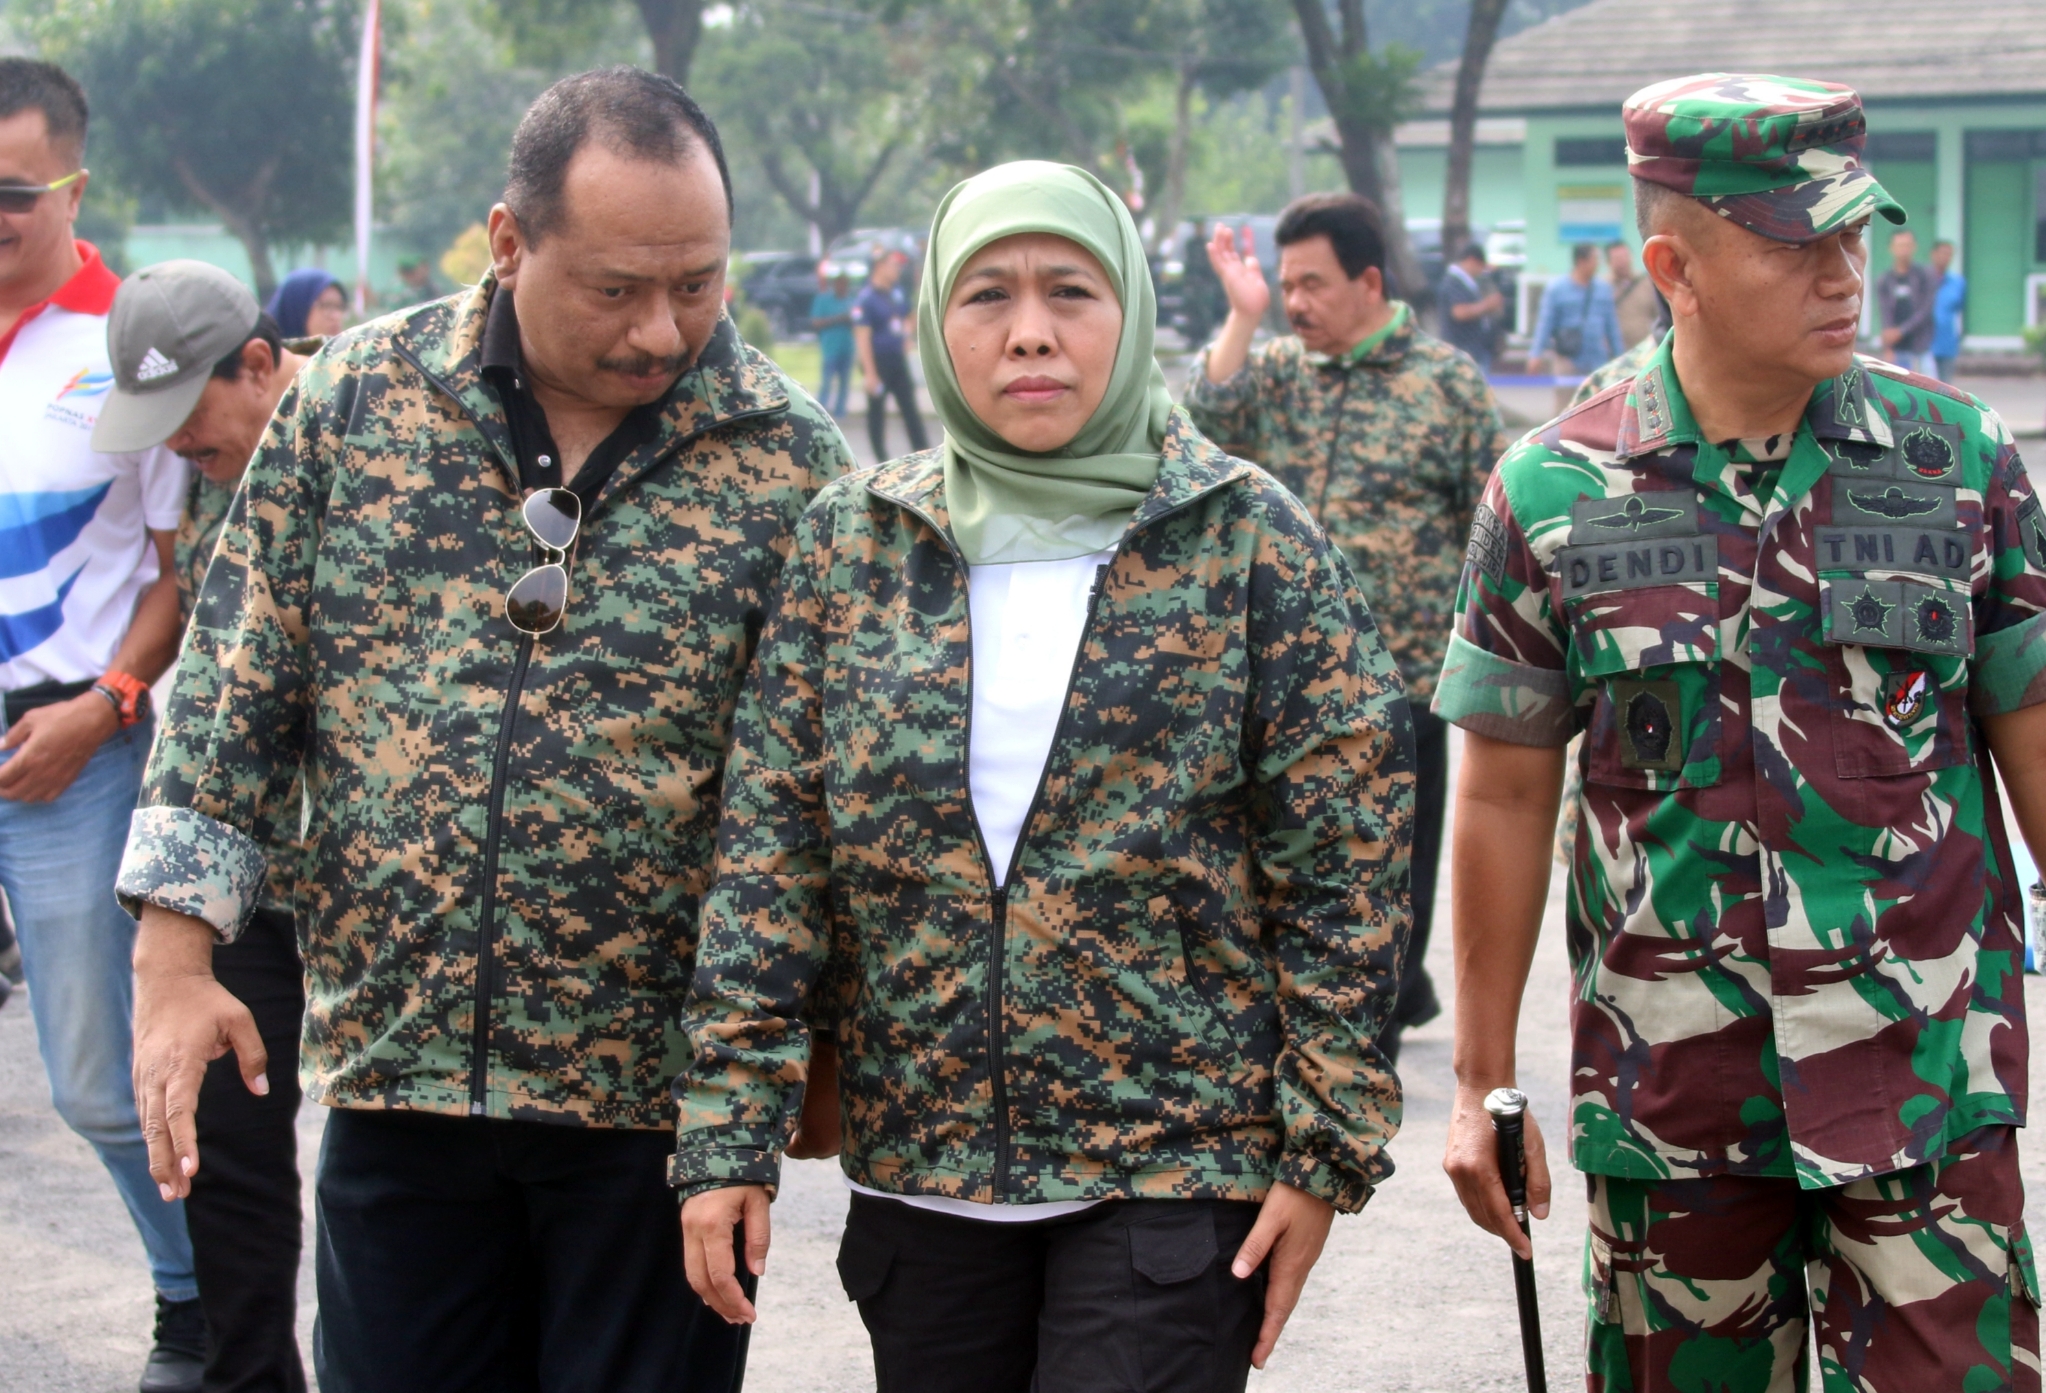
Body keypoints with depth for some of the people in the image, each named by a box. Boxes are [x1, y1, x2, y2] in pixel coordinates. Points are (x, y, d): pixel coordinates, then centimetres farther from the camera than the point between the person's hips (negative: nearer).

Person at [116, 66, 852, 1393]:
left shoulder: (791, 460, -4)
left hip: (659, 1089, -1)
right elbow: (238, 682, 4)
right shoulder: (355, 396, 1)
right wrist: (176, 957, 0)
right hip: (396, 1068, 2)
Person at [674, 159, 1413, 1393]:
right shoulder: (855, 542, 5)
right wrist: (731, 1134, -3)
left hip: (1177, 1170, -3)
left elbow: (1345, 862, -3)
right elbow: (771, 843, 3)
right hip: (922, 1171, 3)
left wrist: (1326, 1148, -6)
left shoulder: (1247, 539, -2)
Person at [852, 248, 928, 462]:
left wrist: (905, 346, 7)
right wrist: (870, 373, -21)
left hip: (898, 360, 7)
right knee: (877, 410, 5)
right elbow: (863, 338, -18)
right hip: (878, 361, -7)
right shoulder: (866, 299, -16)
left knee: (910, 408, 8)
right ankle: (881, 458, 12)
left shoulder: (897, 292, 6)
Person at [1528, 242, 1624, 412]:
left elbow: (1612, 326, 12)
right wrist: (1536, 354, -15)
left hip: (1598, 360, 4)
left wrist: (1619, 356, 13)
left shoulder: (1604, 289, 7)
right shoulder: (1556, 289, -5)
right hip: (1568, 359, -4)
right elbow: (1545, 323, -7)